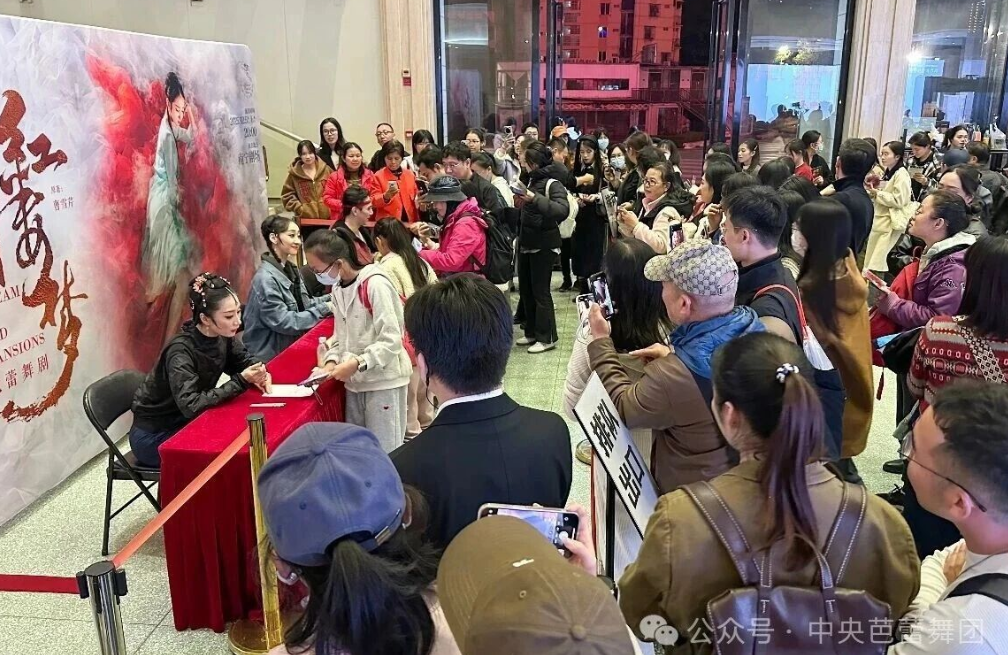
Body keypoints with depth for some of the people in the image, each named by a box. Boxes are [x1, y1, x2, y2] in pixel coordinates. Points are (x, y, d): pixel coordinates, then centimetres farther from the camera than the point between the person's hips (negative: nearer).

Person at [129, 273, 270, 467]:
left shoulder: (223, 336, -10)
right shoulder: (180, 352, -29)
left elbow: (244, 360, 8)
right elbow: (190, 405, -36)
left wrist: (258, 373, -15)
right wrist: (241, 381, -37)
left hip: (187, 422, 6)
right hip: (154, 436, -6)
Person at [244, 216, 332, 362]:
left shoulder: (290, 270, 7)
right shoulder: (266, 278, -21)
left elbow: (303, 304, 9)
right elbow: (283, 322, -24)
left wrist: (331, 299, -6)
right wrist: (323, 309, -21)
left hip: (290, 347, 8)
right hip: (270, 355, -8)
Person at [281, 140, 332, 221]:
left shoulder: (325, 169, 3)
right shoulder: (294, 174, 1)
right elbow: (287, 195, 5)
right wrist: (299, 208, -5)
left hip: (327, 216, 1)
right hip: (306, 217, -1)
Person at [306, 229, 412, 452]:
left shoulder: (375, 283, -19)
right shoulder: (337, 288, 7)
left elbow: (391, 340, -21)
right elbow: (341, 335, 13)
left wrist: (357, 364, -25)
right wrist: (331, 362, -4)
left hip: (383, 380, -8)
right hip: (354, 381, 8)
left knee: (383, 452, 0)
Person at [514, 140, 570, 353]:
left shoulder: (553, 183, -15)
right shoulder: (533, 179, 8)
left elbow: (563, 210, -32)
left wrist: (536, 198, -35)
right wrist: (522, 200, 3)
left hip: (544, 244, -8)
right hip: (527, 241, 8)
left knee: (540, 291, -3)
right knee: (525, 289, 14)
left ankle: (547, 337, 7)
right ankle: (532, 332, 26)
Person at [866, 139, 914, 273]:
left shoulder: (901, 174, -13)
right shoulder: (886, 173, 15)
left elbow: (898, 200, -21)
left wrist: (877, 193, -15)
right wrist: (872, 192, 7)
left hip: (891, 223, -9)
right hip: (879, 220, 9)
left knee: (877, 263, -10)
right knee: (869, 260, 13)